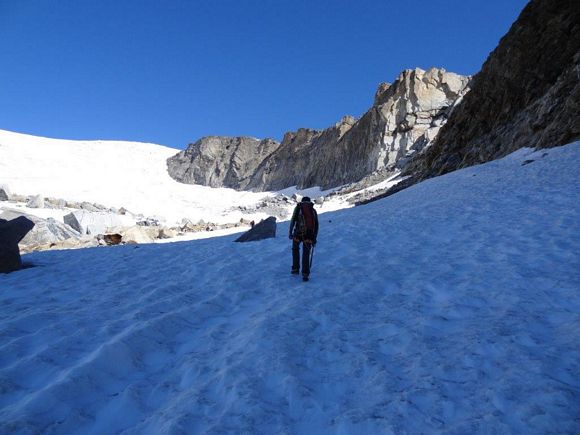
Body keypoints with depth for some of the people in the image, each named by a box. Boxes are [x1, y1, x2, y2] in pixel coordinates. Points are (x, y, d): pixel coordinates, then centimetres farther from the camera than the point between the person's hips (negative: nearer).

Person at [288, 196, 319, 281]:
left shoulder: (298, 207, 12)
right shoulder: (313, 211, 19)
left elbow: (293, 220, -1)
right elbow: (316, 226, 14)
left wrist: (290, 232, -3)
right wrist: (314, 239, 18)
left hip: (298, 233, -1)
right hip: (309, 234, 1)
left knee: (295, 249, 23)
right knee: (306, 254, 8)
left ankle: (295, 269, 22)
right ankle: (305, 274, -1)